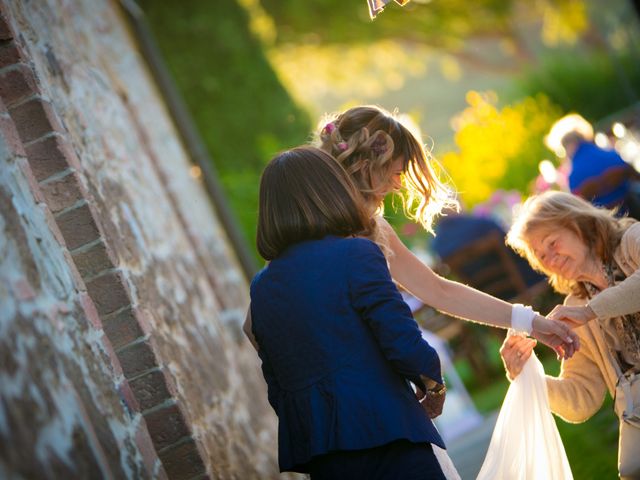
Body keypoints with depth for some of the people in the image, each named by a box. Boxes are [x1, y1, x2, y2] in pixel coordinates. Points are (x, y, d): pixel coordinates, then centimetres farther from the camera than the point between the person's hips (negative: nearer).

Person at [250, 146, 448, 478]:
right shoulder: (356, 254, -7)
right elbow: (403, 343, -15)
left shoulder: (261, 289, 11)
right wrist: (433, 383, 4)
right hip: (382, 438, -6)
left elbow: (277, 389, 14)